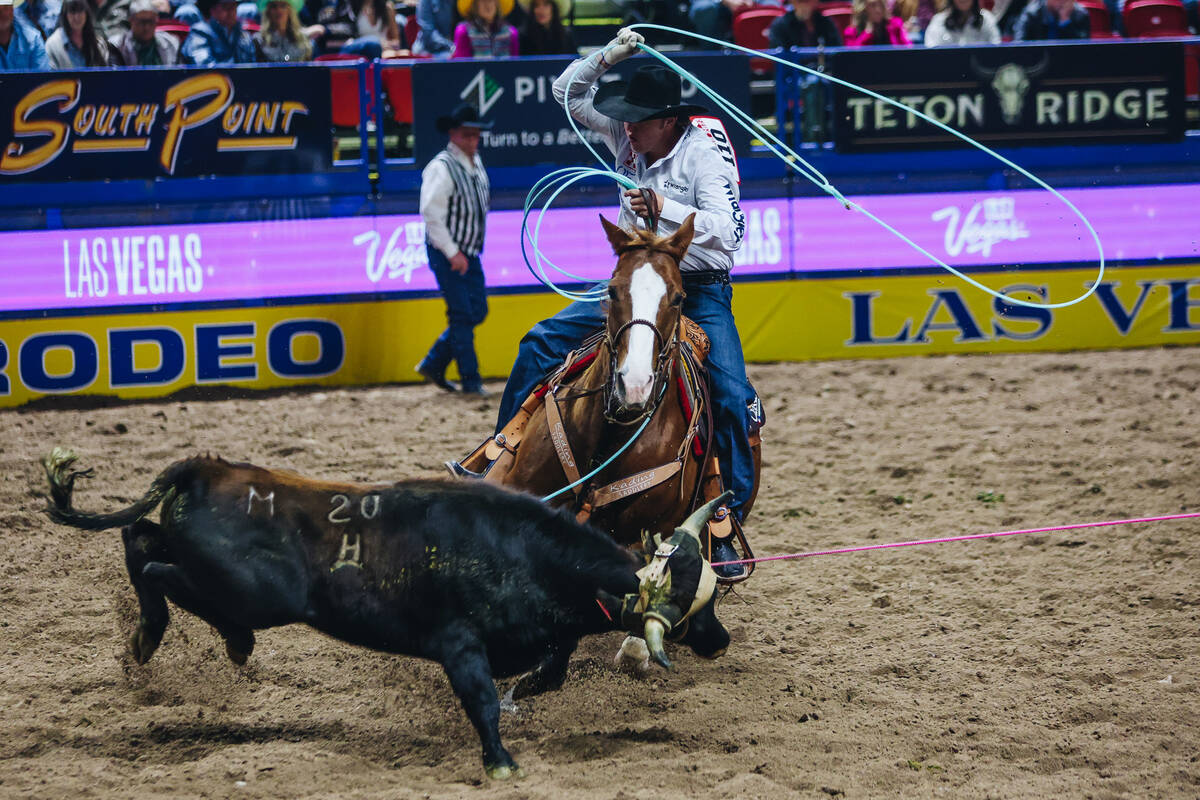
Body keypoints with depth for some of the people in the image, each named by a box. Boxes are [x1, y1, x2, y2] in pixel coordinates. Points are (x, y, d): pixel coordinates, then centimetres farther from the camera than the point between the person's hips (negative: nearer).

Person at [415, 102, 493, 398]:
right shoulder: (441, 167, -18)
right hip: (445, 254, -8)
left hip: (469, 252, 8)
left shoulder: (476, 162, 8)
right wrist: (452, 253, -21)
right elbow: (431, 213, -22)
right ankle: (470, 381, 1)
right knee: (462, 315, -6)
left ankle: (433, 364, 20)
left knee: (477, 311, 9)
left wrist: (467, 251, 17)